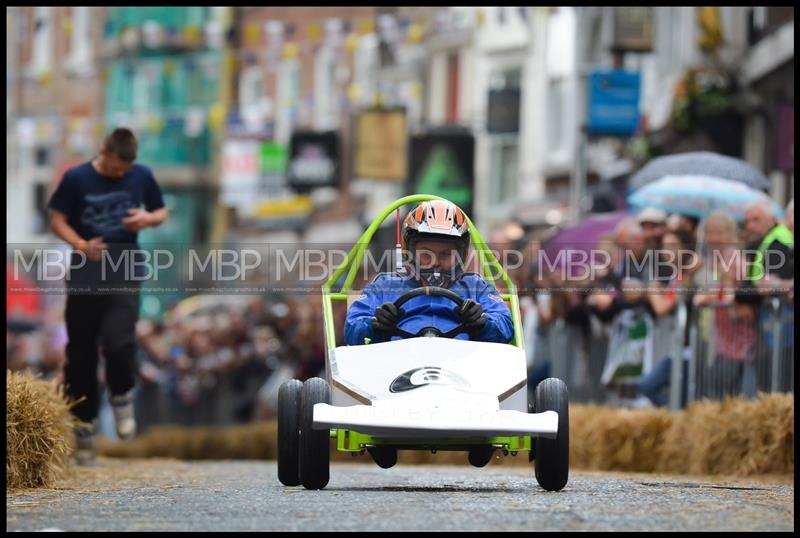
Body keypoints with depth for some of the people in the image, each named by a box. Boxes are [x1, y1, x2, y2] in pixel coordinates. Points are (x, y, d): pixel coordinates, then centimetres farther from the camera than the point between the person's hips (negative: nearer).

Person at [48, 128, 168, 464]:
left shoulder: (141, 177, 1)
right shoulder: (76, 179, -5)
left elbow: (161, 212, 14)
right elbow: (58, 220, -1)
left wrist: (148, 218, -10)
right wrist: (81, 245, -19)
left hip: (124, 277, 0)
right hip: (84, 279, 0)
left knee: (119, 344, -19)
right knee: (80, 356, 4)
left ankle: (122, 399, 11)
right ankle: (84, 426, 16)